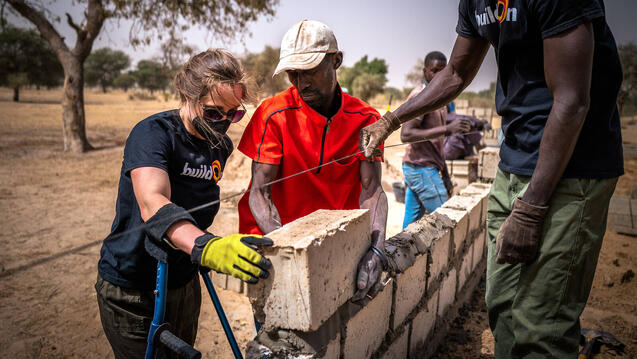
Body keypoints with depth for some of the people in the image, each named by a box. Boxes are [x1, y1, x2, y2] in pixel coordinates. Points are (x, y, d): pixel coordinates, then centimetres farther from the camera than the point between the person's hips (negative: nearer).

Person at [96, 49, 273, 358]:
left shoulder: (221, 146, -1)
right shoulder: (154, 133, -22)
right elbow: (152, 204, -40)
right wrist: (206, 247, -56)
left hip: (184, 284, 6)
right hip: (132, 290, -6)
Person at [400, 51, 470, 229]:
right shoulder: (419, 96, -11)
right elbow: (406, 134, -22)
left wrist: (445, 174, 20)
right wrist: (447, 128, -26)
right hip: (421, 168, -9)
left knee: (411, 224, 10)